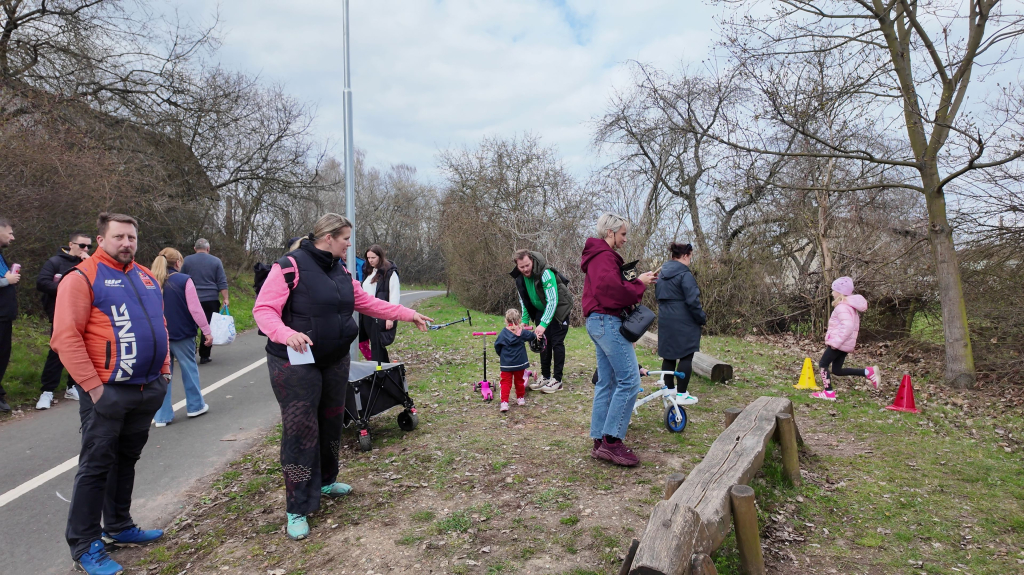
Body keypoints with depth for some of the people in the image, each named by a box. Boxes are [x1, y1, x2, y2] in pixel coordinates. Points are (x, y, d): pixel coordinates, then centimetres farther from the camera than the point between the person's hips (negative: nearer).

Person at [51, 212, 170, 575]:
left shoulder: (146, 278, 12)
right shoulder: (82, 277, -9)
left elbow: (160, 325, 19)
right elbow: (66, 337, -16)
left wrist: (164, 369, 12)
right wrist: (93, 385, -18)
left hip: (148, 389, 7)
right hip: (108, 391, -7)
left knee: (126, 460, 17)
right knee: (96, 466, 2)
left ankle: (119, 527, 31)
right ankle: (85, 546, 14)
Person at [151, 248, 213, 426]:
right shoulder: (184, 280, -10)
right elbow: (195, 309, -13)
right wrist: (207, 331, -7)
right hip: (182, 335, -4)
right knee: (189, 368, 11)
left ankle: (162, 415, 11)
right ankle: (195, 406, 21)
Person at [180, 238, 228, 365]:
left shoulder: (187, 261, 5)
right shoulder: (216, 261, 2)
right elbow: (222, 283, -3)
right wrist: (225, 299, -3)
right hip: (211, 300, -1)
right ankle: (204, 356, 5)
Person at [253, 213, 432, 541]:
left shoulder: (341, 272, 9)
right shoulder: (291, 266, -15)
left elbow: (367, 303, 14)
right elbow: (263, 309, -17)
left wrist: (408, 315, 12)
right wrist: (285, 333, -36)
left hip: (335, 361, 8)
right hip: (295, 363, -8)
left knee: (331, 423, 18)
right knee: (300, 431, -4)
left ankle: (325, 482, 40)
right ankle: (298, 510, 9)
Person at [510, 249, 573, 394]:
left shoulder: (545, 273, -32)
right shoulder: (519, 277, -10)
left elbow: (553, 301, -34)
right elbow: (523, 300, 4)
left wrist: (543, 324, -38)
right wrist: (524, 319, -6)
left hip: (559, 308, -6)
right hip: (541, 310, 6)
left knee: (557, 342, -8)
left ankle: (557, 379, -1)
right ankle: (545, 376, 17)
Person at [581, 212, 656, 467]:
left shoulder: (599, 256, 22)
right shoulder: (605, 256, -12)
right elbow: (612, 290, -24)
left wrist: (639, 282, 5)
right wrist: (638, 283, -10)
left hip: (598, 322, 11)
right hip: (608, 322, -11)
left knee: (606, 383, 11)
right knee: (629, 380, -11)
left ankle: (600, 442, 15)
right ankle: (611, 440, -9)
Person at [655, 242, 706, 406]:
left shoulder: (662, 274, 11)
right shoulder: (685, 274, -15)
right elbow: (692, 301, -17)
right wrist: (702, 318, -6)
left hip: (665, 320, 8)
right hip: (683, 322, -8)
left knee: (668, 356, 13)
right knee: (686, 356, 0)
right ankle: (682, 394, 2)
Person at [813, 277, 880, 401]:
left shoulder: (842, 307, -18)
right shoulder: (850, 306, 16)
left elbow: (848, 327, -30)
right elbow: (851, 325, 23)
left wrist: (836, 342, -27)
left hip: (839, 343, -10)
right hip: (845, 343, 10)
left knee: (823, 364, -1)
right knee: (837, 370, 14)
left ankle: (828, 392, -2)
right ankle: (868, 372, 9)